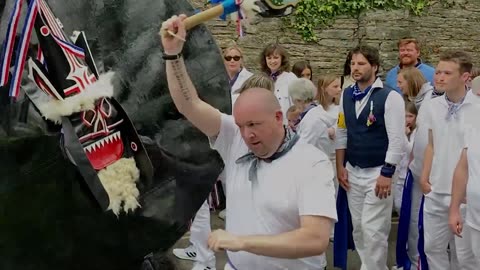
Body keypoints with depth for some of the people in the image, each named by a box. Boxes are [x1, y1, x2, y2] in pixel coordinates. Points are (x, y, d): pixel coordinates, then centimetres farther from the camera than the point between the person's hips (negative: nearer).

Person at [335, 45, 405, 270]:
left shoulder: (390, 97, -13)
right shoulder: (346, 96, 5)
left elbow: (397, 140, -15)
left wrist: (386, 174, -17)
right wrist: (340, 167, 7)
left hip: (378, 173, -6)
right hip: (352, 172, 6)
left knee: (373, 230, -4)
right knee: (359, 228, 13)